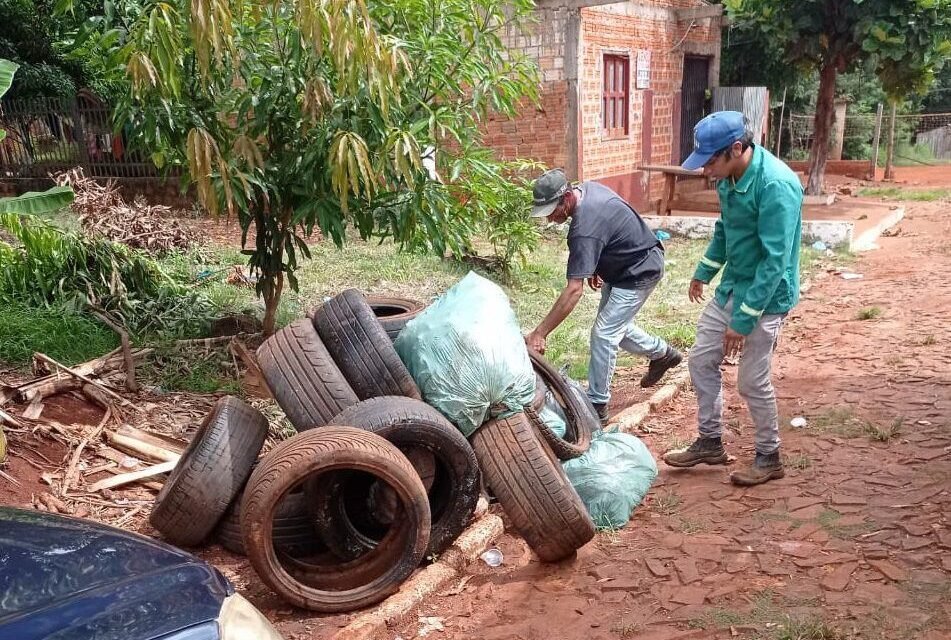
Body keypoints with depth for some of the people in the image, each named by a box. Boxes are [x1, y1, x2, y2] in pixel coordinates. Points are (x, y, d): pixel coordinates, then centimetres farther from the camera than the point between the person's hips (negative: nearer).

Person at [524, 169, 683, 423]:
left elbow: (574, 290, -41)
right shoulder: (586, 188, -10)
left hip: (639, 272, -10)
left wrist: (540, 333, -40)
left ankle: (597, 406, 0)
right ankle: (662, 353, 40)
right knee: (616, 326, 19)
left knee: (603, 335, -10)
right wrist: (595, 267, 7)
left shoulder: (584, 228, -37)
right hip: (621, 267, 10)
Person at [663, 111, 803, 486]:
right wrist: (704, 272, 24)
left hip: (764, 296, -8)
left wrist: (744, 320, -25)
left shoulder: (776, 185, -27)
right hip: (730, 288, 8)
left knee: (752, 382, 1)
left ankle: (769, 458, 21)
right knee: (701, 361, 12)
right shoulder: (729, 177, -1)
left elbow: (775, 261, -27)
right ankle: (710, 443, 27)